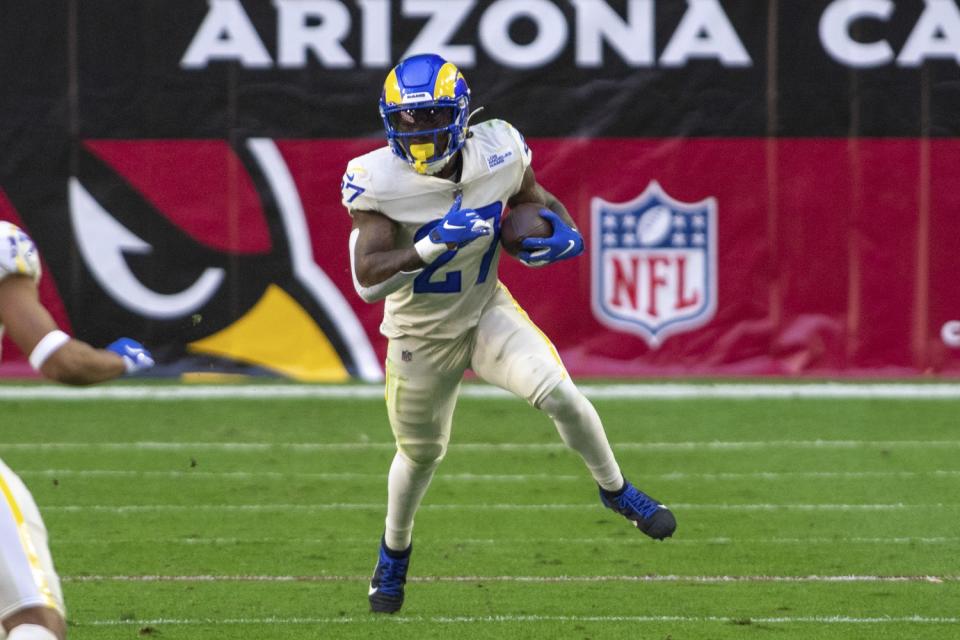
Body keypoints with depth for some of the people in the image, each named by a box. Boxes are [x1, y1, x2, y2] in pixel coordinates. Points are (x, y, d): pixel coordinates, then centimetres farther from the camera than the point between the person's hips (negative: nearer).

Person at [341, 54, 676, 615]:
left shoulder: (498, 153, -16)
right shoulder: (378, 183, -25)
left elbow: (541, 204, 5)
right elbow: (367, 280, -31)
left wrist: (566, 236, -18)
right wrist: (435, 244, -42)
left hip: (487, 311, 1)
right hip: (422, 334, -1)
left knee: (559, 393, -23)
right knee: (422, 453, 16)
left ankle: (616, 490, 3)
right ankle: (394, 553, 46)